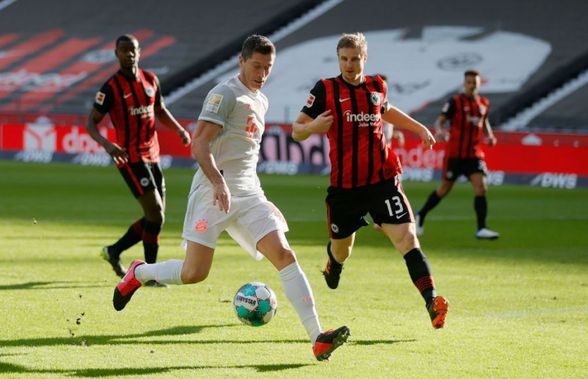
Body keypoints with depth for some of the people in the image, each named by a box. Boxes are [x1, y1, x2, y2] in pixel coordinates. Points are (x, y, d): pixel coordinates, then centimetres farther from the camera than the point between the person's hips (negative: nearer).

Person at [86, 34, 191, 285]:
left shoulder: (150, 80, 9)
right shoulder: (111, 88, -10)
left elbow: (160, 111, 23)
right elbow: (91, 122, -8)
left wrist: (179, 129, 5)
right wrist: (106, 144, -27)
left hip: (152, 155, 7)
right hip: (131, 158, -7)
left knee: (156, 216, 10)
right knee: (155, 212, -14)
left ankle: (114, 251, 27)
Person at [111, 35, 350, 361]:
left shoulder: (261, 100, 19)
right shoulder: (225, 94, -8)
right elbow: (199, 143, -16)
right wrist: (218, 182, -28)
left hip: (249, 194, 7)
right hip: (214, 190, -7)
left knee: (285, 256, -9)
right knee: (194, 273, -8)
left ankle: (317, 339, -17)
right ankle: (139, 273, 24)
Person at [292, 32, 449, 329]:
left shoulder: (377, 86, 8)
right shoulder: (326, 90, -4)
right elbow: (296, 131, -4)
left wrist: (419, 128, 25)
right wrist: (312, 127, -26)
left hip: (382, 180, 1)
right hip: (344, 186, -1)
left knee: (406, 238, -16)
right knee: (342, 247, 15)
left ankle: (431, 301, -24)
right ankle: (333, 267, 54)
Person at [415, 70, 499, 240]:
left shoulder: (484, 103, 8)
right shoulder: (455, 102, -7)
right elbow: (439, 120, -11)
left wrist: (490, 135, 7)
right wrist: (439, 131, -34)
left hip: (474, 154, 4)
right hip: (454, 154, -3)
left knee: (481, 186, -13)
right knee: (445, 188, 7)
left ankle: (481, 229, -12)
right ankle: (421, 215, 30)